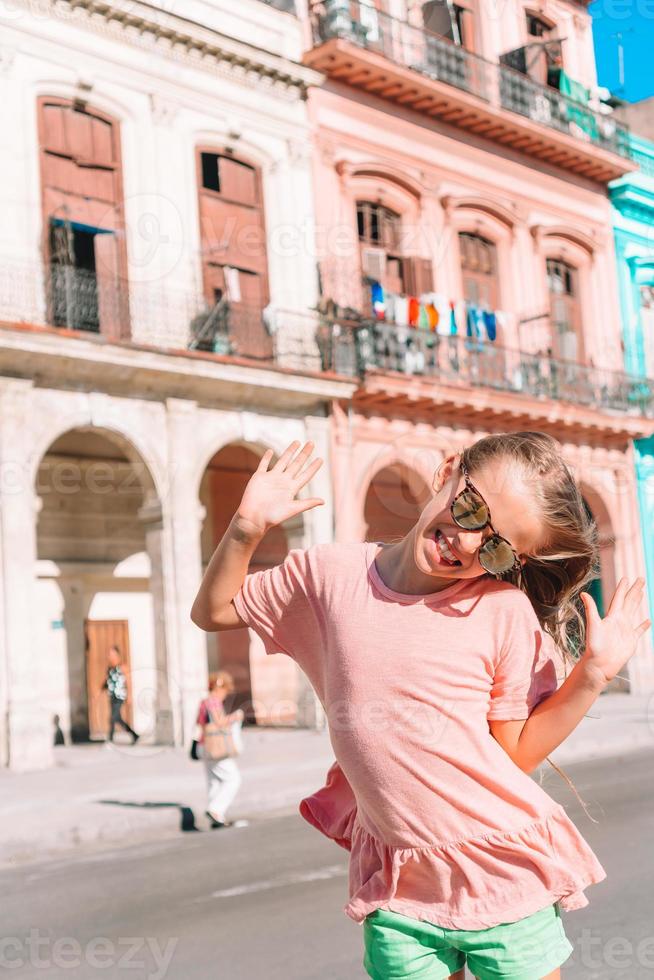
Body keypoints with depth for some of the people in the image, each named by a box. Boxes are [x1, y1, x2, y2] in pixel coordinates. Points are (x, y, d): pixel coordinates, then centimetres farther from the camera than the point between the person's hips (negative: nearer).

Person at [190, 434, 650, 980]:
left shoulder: (504, 610, -10)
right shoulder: (331, 575, -4)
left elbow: (517, 755, -3)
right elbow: (212, 612, 8)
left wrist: (592, 674, -13)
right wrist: (246, 529, -6)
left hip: (507, 879, -1)